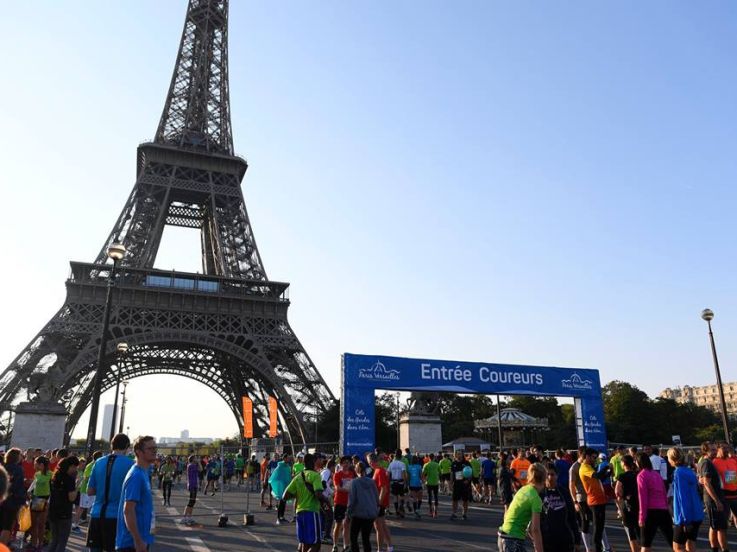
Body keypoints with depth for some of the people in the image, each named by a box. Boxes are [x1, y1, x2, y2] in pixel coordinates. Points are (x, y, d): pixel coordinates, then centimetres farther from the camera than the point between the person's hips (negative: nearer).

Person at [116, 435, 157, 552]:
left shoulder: (144, 473, 9)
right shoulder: (136, 475, -20)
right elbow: (128, 510, -23)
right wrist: (138, 541, -22)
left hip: (140, 539, 9)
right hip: (132, 542, -9)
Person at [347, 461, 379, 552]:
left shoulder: (354, 482, -6)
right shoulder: (371, 482, 4)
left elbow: (352, 499, -8)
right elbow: (377, 497, 8)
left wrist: (349, 512, 2)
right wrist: (375, 510, 20)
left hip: (358, 513, -4)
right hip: (371, 513, 4)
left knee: (353, 537, 9)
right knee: (366, 538, 12)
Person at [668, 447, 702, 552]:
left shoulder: (679, 473, -16)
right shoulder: (689, 471, 8)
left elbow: (682, 497, -20)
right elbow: (695, 492, 15)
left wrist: (684, 519, -18)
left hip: (686, 517, -8)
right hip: (696, 515, 8)